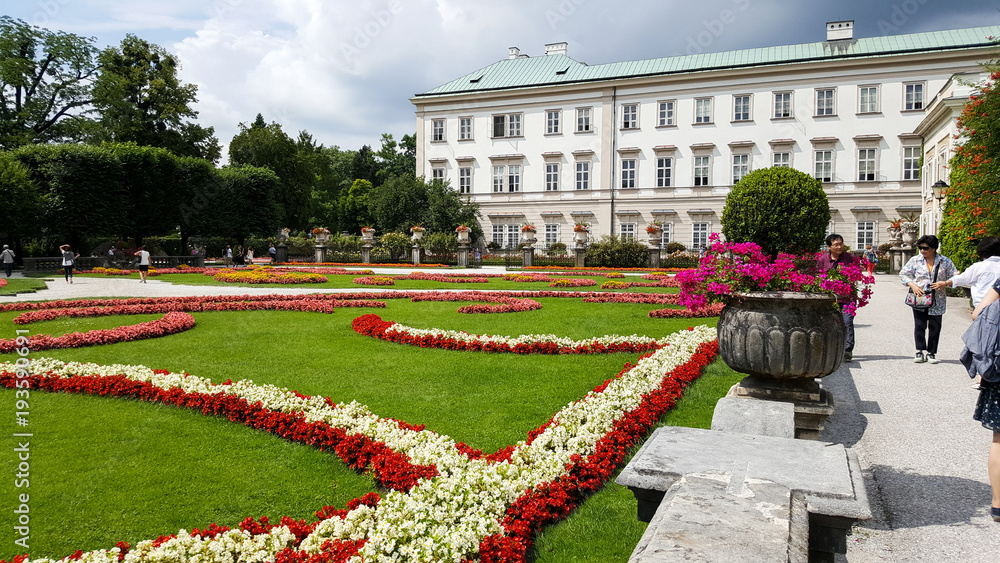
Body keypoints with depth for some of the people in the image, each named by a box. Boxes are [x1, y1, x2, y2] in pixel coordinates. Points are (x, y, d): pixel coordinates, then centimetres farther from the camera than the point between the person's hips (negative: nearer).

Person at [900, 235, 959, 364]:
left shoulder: (945, 261, 3)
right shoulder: (915, 260, 3)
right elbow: (903, 274, 6)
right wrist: (913, 285, -10)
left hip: (937, 301, 0)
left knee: (934, 327, 4)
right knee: (919, 326, 0)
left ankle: (931, 353, 14)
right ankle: (920, 351, 13)